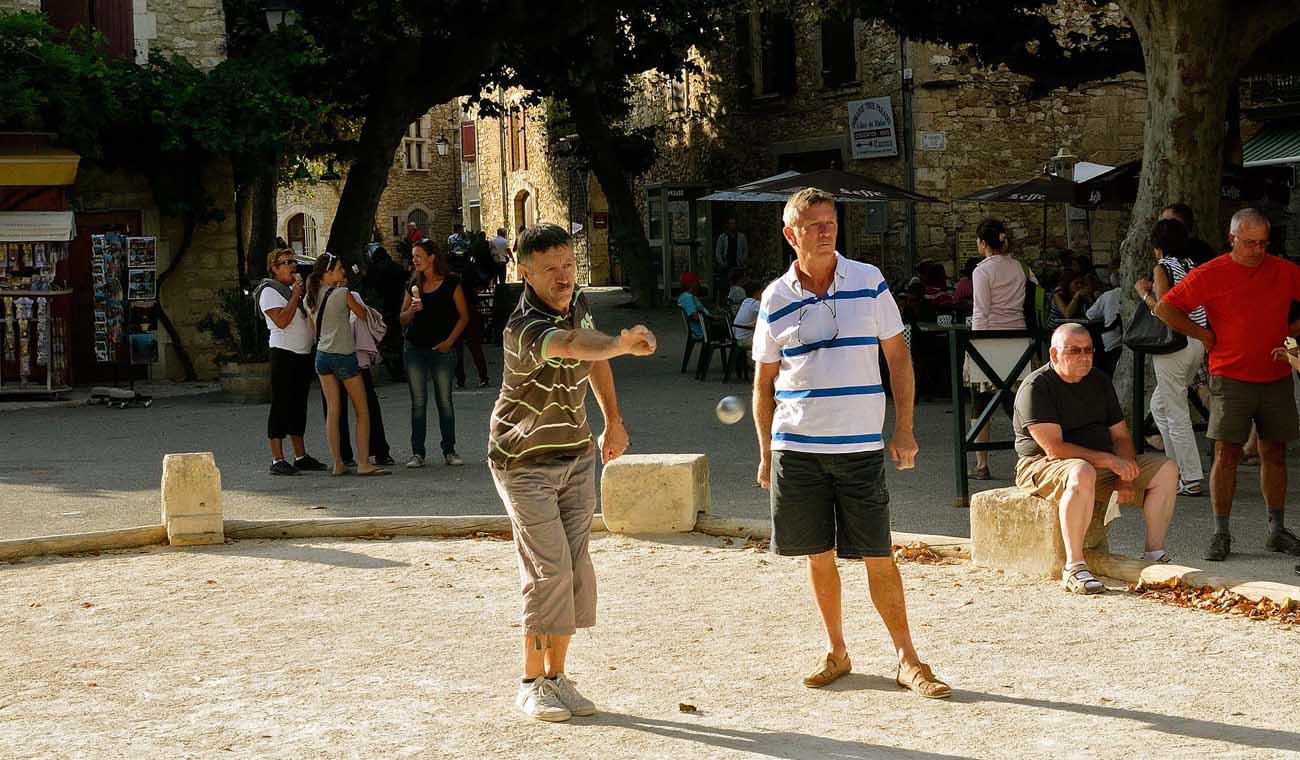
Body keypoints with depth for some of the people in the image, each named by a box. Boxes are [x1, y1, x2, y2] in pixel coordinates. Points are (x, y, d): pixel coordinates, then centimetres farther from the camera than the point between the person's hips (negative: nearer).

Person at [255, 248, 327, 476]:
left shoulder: (293, 290, 19)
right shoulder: (269, 292, -7)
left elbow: (307, 318, 25)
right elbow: (281, 321, -19)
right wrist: (296, 296, -14)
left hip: (303, 354, 8)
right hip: (283, 353, -8)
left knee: (299, 406, 11)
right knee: (281, 406, -7)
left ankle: (301, 456, 16)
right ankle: (277, 460, -6)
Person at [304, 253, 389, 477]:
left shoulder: (312, 297, 5)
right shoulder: (343, 293, -13)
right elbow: (362, 314, 1)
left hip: (322, 355, 6)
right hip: (344, 356, -6)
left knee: (333, 411, 8)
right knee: (362, 411, 2)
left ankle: (338, 464, 7)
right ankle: (364, 464, -4)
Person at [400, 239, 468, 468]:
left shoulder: (451, 283, -2)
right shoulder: (413, 285, 9)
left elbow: (463, 316, -1)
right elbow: (402, 319, 12)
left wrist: (449, 341, -10)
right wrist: (412, 310, -10)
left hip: (441, 349, -3)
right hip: (415, 349, 3)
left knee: (444, 400, 1)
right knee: (418, 402, 2)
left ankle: (449, 451, 9)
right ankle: (417, 453, 4)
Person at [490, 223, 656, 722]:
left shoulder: (577, 302, -2)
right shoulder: (524, 327, -28)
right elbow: (570, 345, -50)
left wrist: (613, 420, 17)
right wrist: (623, 344, -68)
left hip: (576, 456, 7)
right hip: (524, 463, -7)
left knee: (576, 569, 4)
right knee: (549, 570, -11)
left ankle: (556, 675, 14)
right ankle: (532, 682, 3)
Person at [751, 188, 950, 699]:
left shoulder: (868, 282, 0)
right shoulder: (776, 299, 2)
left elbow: (897, 355, 6)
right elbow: (764, 381, 10)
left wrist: (904, 428, 0)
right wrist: (765, 451, 7)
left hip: (860, 445, -1)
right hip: (796, 446, 1)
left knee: (877, 556, -1)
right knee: (818, 556, 8)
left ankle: (906, 658, 9)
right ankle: (835, 652, 22)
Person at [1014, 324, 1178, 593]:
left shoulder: (1100, 383, 10)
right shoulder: (1035, 389, -14)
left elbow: (1121, 436, 10)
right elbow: (1054, 449, -23)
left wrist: (1125, 477, -10)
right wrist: (1109, 460, -26)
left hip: (1101, 465, 8)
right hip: (1042, 467, -8)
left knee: (1166, 468, -5)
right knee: (1082, 473, -41)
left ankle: (1154, 554, -6)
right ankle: (1074, 568, -40)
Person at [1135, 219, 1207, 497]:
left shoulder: (1163, 268, -11)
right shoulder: (1191, 265, 12)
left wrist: (1143, 292, -1)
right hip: (1197, 342, 8)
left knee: (1176, 414, -3)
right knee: (1159, 405, 21)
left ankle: (1191, 480, -3)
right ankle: (1176, 467, 20)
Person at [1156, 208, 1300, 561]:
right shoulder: (1210, 274, -4)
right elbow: (1165, 308, -3)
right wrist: (1206, 336, -4)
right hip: (1231, 379, -3)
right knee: (1226, 454, -6)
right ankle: (1221, 534, 0)